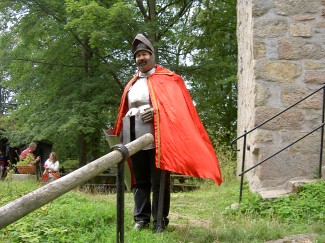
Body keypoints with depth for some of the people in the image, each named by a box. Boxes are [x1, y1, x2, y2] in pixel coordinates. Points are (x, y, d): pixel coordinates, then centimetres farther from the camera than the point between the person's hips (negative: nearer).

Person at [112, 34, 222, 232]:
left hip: (156, 137, -5)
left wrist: (156, 111, -18)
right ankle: (141, 218, 14)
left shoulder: (167, 78, 5)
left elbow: (177, 104, -5)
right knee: (140, 180, 8)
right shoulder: (132, 83, 22)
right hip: (133, 138, 6)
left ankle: (160, 220, 4)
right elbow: (125, 111, 21)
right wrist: (119, 134, 10)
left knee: (158, 181, -2)